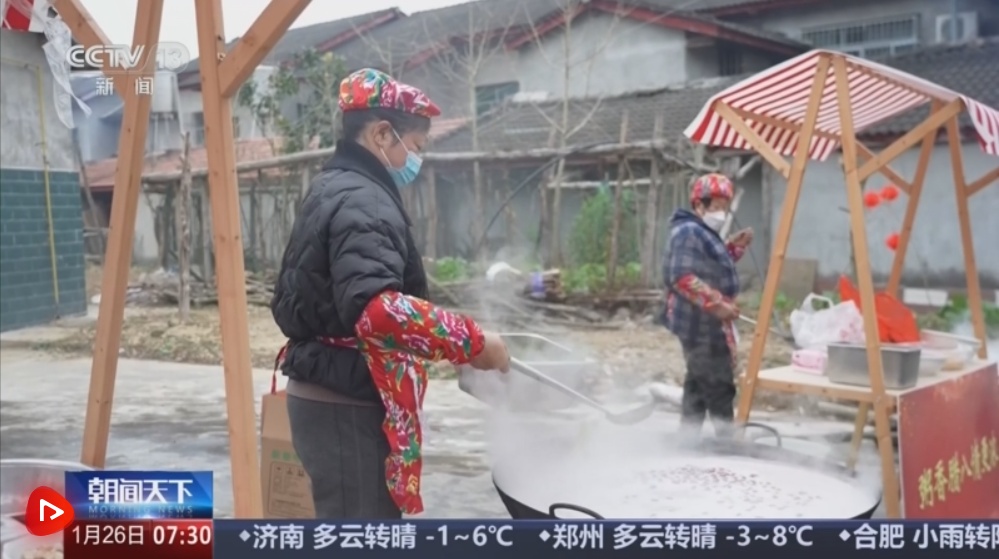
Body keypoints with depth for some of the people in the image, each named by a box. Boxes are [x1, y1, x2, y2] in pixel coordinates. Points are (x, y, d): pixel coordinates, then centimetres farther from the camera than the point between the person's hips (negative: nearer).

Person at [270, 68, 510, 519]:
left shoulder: (332, 191, 16)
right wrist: (471, 341, -29)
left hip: (332, 397, 11)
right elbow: (375, 307, -34)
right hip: (347, 406, -11)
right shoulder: (362, 202, -18)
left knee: (375, 523, 22)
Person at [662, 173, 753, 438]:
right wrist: (716, 304, -26)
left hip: (706, 323, 11)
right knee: (720, 386, -8)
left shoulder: (703, 232, 17)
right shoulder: (689, 232, -16)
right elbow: (682, 277, -25)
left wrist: (734, 247, 17)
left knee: (699, 386, 16)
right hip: (702, 323, -11)